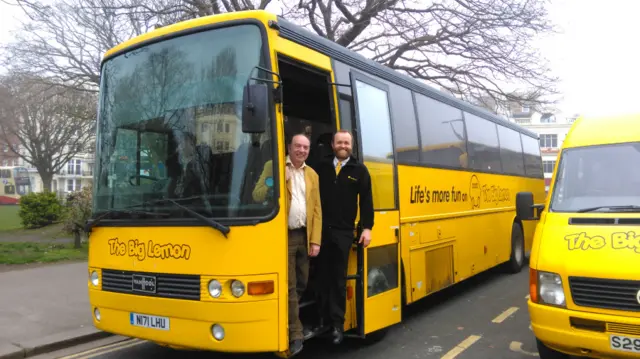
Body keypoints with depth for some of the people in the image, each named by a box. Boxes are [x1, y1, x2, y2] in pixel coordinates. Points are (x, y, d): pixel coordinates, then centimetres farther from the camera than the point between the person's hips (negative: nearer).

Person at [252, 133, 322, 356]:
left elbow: (317, 209, 9)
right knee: (288, 286, -3)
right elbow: (257, 196, -6)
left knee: (301, 285, 13)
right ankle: (295, 334, 5)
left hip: (304, 236, 5)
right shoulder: (272, 167, 2)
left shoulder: (312, 175, 13)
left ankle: (287, 320, 32)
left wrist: (315, 240, 2)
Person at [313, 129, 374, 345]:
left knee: (339, 278, 3)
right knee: (323, 276, 7)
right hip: (321, 230, 2)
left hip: (343, 232, -1)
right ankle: (324, 319, 17)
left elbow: (366, 200, 4)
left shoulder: (359, 170, 5)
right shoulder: (322, 167, 8)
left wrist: (367, 227, -4)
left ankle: (337, 323, 10)